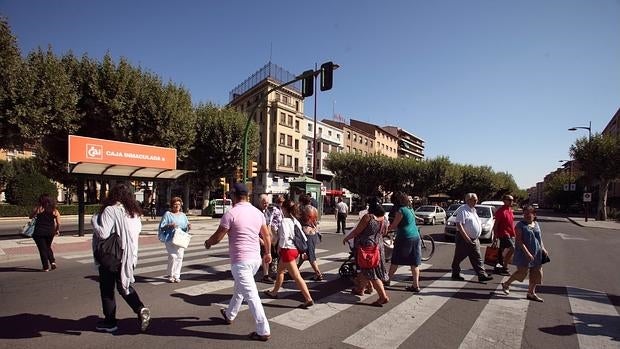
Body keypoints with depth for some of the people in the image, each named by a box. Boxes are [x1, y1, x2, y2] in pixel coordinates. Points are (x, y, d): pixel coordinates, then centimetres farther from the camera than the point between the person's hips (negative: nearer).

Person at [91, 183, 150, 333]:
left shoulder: (110, 210, -17)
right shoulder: (134, 212, 2)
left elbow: (103, 233, -21)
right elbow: (138, 230, 12)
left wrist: (94, 220, -7)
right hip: (128, 256, 6)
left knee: (107, 289, 12)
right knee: (125, 286, 18)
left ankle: (109, 322, 23)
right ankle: (141, 309, 1)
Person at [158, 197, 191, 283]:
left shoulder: (183, 215, 14)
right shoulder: (167, 214, 2)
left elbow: (186, 227, 16)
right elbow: (162, 226, 0)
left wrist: (188, 227, -6)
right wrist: (170, 226, -17)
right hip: (170, 239, -4)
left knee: (180, 257, 1)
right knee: (173, 256, -12)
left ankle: (177, 276, 12)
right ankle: (170, 275, 6)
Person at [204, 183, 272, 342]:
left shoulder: (231, 214, -13)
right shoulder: (258, 212, 5)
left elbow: (217, 238, -7)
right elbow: (267, 236, 12)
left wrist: (207, 243, 15)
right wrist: (268, 253, 26)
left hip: (240, 261, -7)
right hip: (256, 258, 7)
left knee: (251, 295, -1)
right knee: (239, 288, 26)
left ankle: (263, 331, 5)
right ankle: (230, 315, 46)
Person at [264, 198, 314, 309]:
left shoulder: (285, 221, -18)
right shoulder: (295, 221, 6)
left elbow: (284, 237, -25)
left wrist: (280, 246, -7)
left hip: (287, 250, -9)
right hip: (295, 249, 10)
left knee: (296, 276, -4)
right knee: (280, 271, 26)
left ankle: (309, 299, -1)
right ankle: (274, 292, 42)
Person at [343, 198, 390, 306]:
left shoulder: (368, 217, -18)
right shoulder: (384, 219, 2)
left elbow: (356, 231, -14)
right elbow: (384, 233, 16)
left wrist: (346, 238, -1)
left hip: (367, 247, -8)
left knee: (371, 273, -2)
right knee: (364, 269, 21)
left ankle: (383, 296, -5)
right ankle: (360, 289, 37)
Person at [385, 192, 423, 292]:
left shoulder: (400, 210, -14)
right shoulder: (410, 209, 11)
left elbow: (393, 226, -10)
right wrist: (391, 228, 20)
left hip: (405, 238, -8)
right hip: (416, 237, 8)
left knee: (395, 261, 8)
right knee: (414, 263, 9)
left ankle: (388, 280, 21)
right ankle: (415, 285, 12)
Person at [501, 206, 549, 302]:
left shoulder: (536, 224, 10)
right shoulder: (520, 225, -11)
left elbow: (539, 238, 21)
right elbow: (519, 241, -16)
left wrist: (543, 248, 7)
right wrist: (527, 253, -23)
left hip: (537, 254, 7)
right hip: (524, 254, -7)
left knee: (536, 273, 8)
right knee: (522, 272, -3)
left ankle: (531, 293, 21)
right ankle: (506, 284, 17)